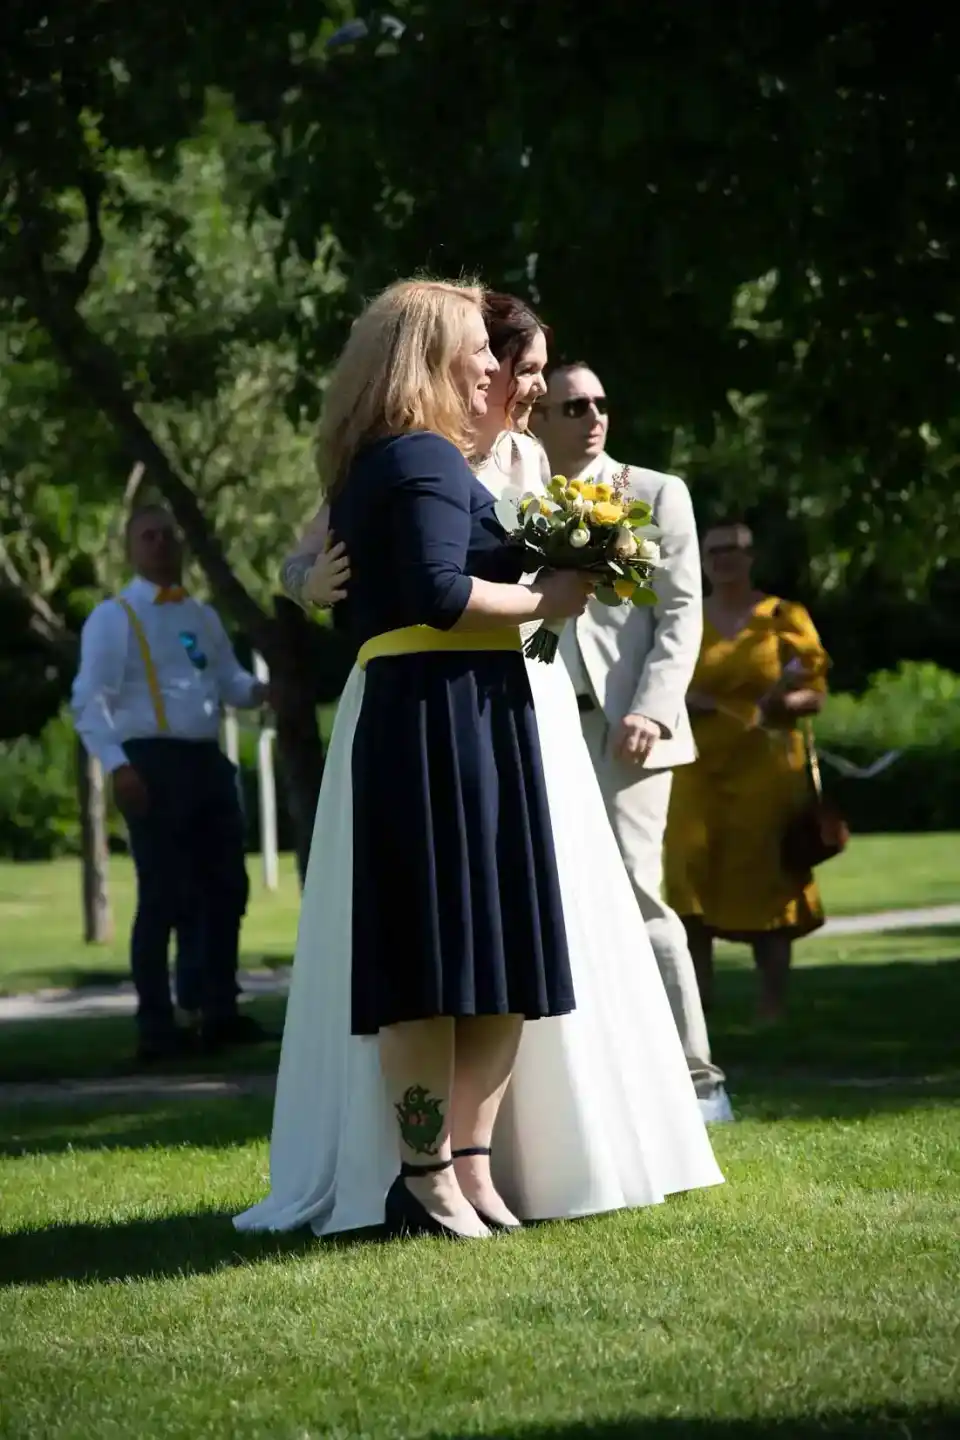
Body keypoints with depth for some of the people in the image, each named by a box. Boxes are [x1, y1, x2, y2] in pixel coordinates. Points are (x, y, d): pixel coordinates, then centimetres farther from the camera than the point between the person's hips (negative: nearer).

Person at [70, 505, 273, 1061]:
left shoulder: (203, 617, 18)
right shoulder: (113, 618, -2)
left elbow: (228, 681, 14)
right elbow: (89, 702, -8)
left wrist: (259, 690, -10)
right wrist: (118, 765, -21)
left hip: (207, 759, 7)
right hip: (153, 762, -7)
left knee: (226, 888, 7)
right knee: (164, 896, -6)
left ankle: (220, 1013, 16)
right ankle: (158, 1027, -1)